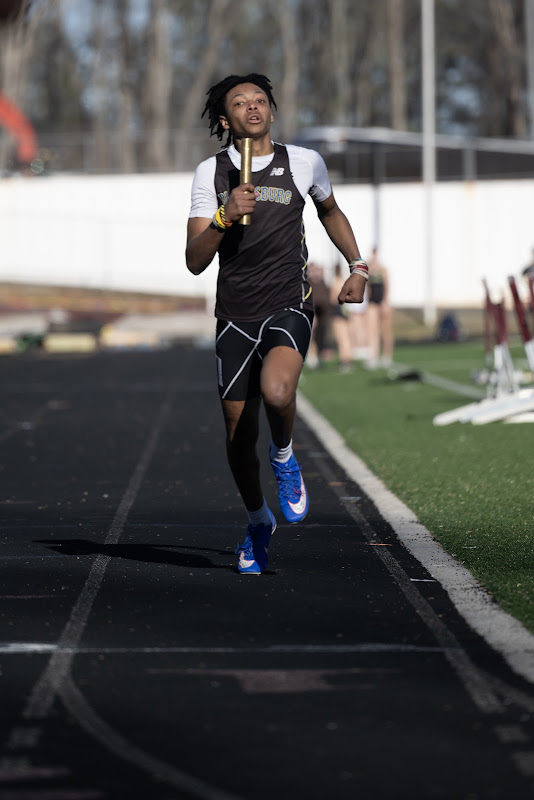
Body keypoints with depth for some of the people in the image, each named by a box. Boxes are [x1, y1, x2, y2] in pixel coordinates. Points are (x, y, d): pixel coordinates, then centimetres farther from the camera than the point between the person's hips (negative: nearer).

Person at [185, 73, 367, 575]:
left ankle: (283, 456, 1)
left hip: (289, 308, -2)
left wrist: (357, 266, 16)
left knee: (277, 391, -33)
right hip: (235, 316, 2)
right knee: (239, 435, 6)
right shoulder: (211, 173, 0)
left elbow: (330, 211, 25)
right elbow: (194, 261, -5)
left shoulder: (304, 162, 2)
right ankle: (257, 523, 33)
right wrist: (223, 218, -22)